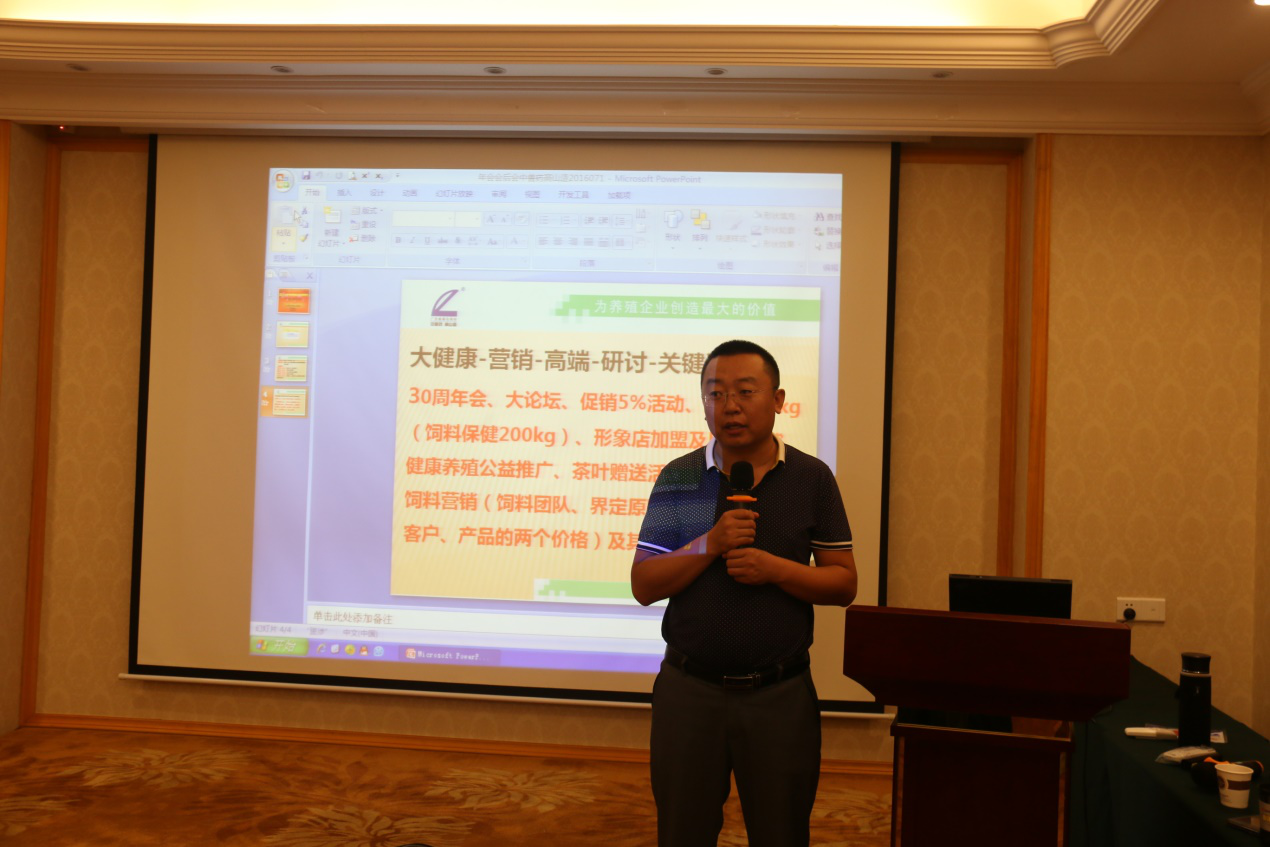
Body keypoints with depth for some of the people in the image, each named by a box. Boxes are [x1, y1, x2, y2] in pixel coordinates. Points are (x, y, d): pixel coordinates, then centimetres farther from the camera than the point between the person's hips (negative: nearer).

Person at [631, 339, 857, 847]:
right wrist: (710, 544, -17)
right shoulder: (678, 478, 1)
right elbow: (642, 586, -2)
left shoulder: (812, 478, -1)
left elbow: (844, 584, 0)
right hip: (690, 689, 1)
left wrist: (774, 568, -17)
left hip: (780, 693, 0)